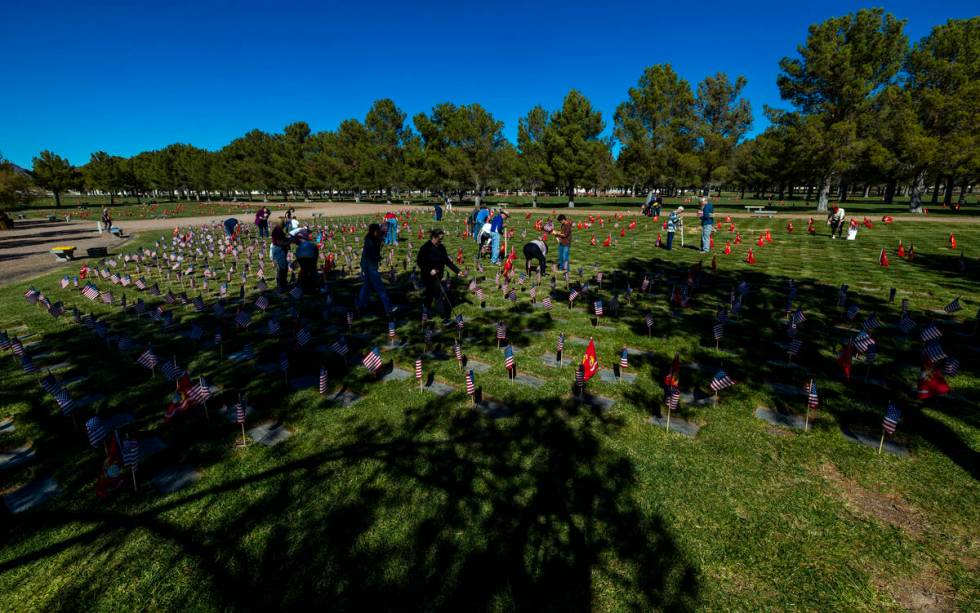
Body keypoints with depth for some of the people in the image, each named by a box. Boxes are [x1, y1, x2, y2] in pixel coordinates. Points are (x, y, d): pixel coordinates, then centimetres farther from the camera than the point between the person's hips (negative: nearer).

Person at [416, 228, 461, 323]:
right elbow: (419, 262, -14)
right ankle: (445, 317, -1)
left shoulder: (441, 247, 4)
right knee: (438, 294, -7)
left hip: (438, 275, 6)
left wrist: (457, 271, 1)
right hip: (429, 276, -6)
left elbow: (447, 261, 7)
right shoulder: (425, 248, -16)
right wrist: (430, 270, -23)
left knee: (431, 292, 21)